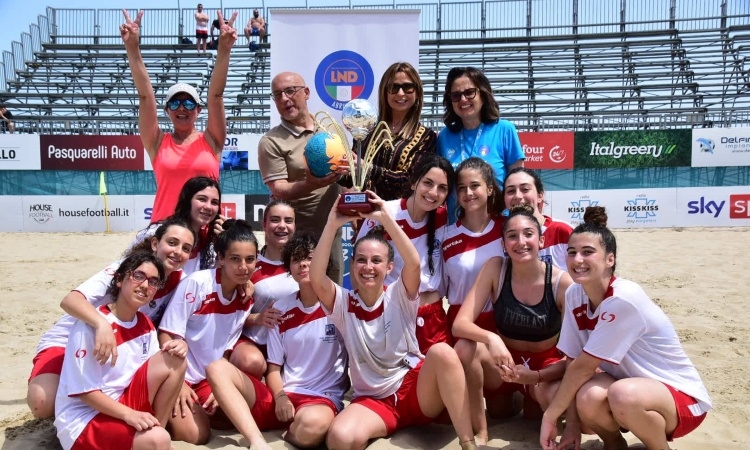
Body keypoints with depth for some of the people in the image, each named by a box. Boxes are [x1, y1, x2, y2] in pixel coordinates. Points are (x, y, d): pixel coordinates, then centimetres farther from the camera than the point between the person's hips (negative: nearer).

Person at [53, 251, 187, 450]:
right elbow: (84, 390, -16)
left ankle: (157, 429, -3)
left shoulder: (145, 325, 5)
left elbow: (157, 372, 4)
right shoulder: (91, 323, -17)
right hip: (82, 422, -8)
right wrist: (128, 414, -27)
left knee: (175, 360, -12)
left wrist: (177, 348, -15)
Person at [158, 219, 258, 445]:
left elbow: (227, 348, 3)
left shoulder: (247, 298, -4)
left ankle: (199, 410, 17)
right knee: (195, 435, -17)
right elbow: (167, 335, -16)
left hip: (209, 378, 6)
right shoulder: (196, 283, -20)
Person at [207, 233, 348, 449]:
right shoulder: (281, 309, 9)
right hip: (282, 398, 5)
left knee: (312, 424, -42)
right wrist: (279, 397, -9)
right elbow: (274, 366, 10)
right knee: (218, 369, -17)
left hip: (323, 399, -5)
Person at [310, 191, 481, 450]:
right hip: (373, 401, -1)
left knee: (442, 352, -33)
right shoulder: (343, 304, 1)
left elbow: (414, 263, -20)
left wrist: (385, 217, -26)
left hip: (418, 391, 1)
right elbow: (317, 278, -18)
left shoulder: (399, 296, 0)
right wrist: (333, 224, -23)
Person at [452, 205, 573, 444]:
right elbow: (460, 324, -21)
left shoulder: (562, 282, -18)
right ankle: (480, 432, -10)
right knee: (465, 347, -31)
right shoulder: (495, 268, -15)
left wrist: (534, 377, -31)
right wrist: (491, 338, -42)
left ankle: (531, 398, 6)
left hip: (546, 367, -1)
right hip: (504, 363, 1)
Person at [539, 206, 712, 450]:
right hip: (630, 386, 5)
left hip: (681, 396, -5)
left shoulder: (624, 299, -29)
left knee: (623, 395, -38)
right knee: (587, 398, -28)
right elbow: (573, 362, -5)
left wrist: (550, 416, -16)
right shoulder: (574, 295, -7)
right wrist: (572, 423, -10)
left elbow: (584, 367, -25)